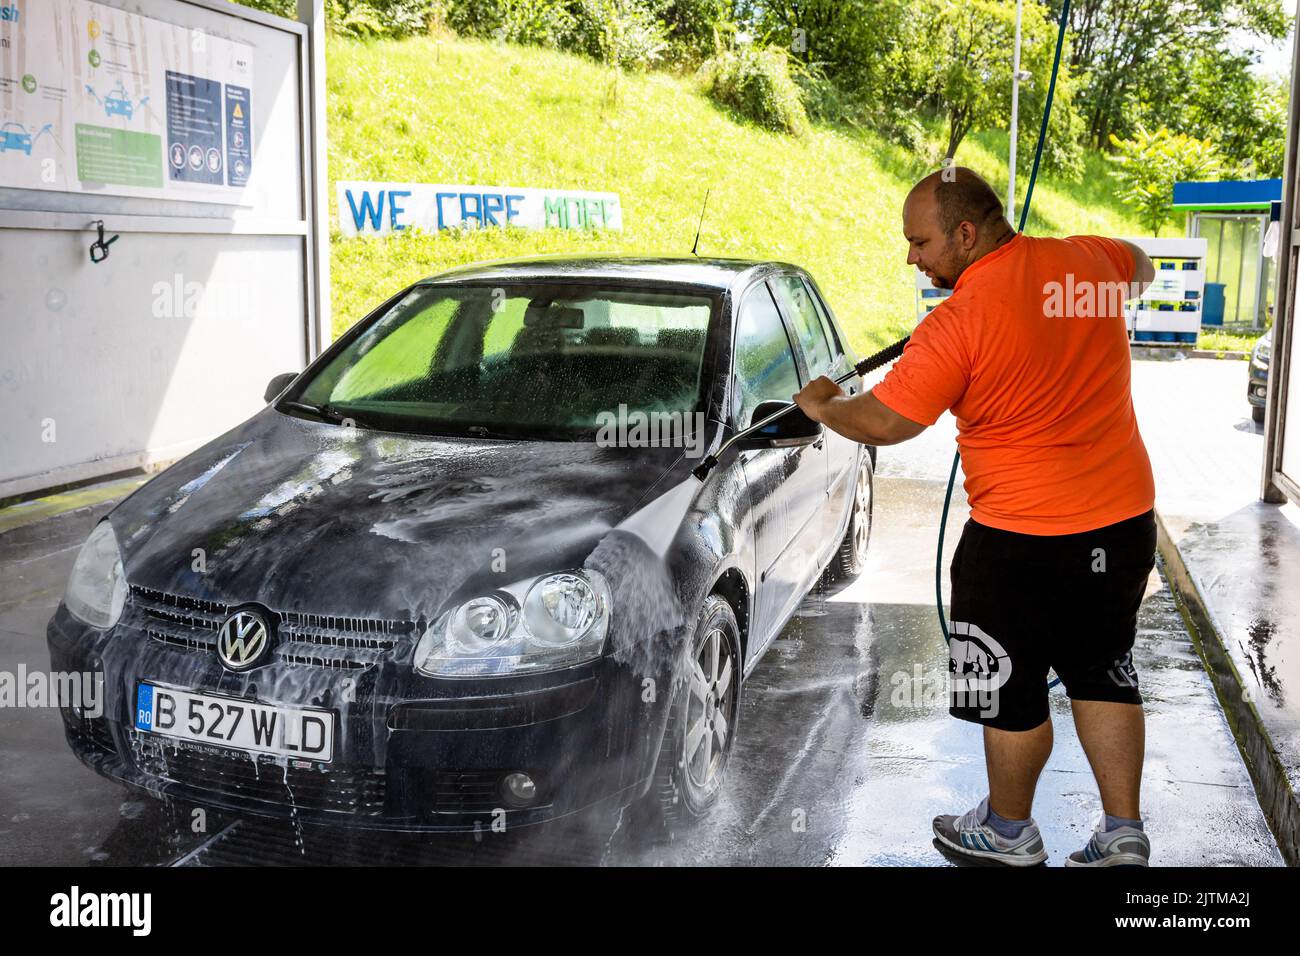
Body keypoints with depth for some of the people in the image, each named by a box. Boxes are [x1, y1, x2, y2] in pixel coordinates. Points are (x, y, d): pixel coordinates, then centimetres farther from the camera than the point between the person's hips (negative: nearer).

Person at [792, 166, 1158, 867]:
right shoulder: (1087, 258, 0)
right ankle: (1123, 834, 26)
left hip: (1024, 536, -7)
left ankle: (1008, 833, 30)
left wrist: (819, 406, 4)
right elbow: (1139, 270, 24)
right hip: (1127, 518, 7)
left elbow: (883, 423, -14)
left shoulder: (957, 324, -20)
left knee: (1011, 691, 12)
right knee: (1103, 675, 19)